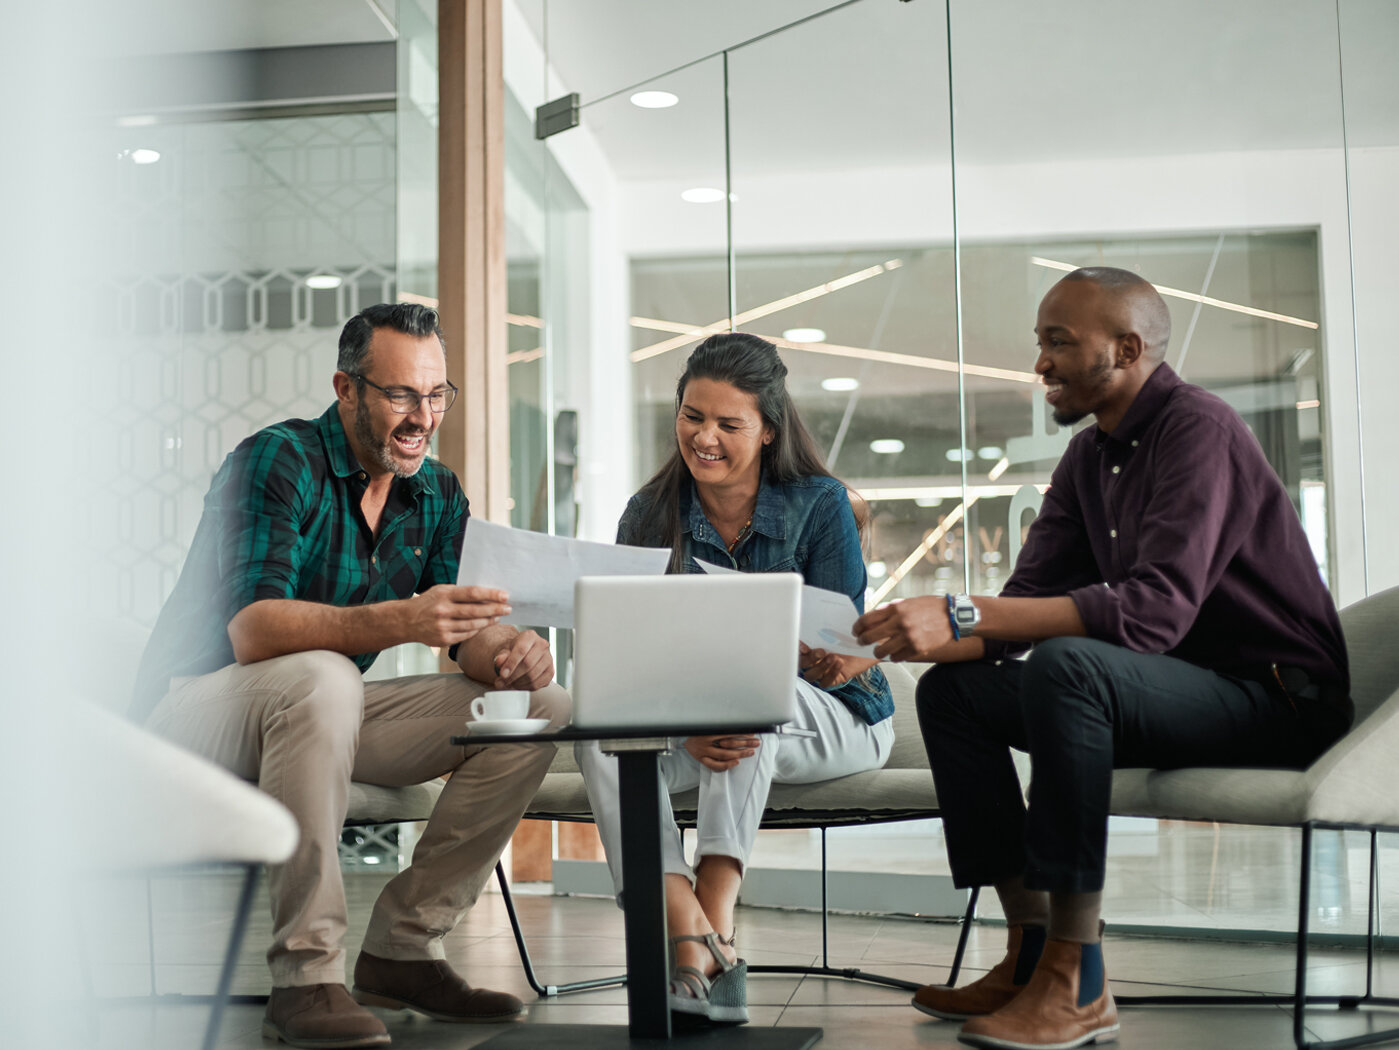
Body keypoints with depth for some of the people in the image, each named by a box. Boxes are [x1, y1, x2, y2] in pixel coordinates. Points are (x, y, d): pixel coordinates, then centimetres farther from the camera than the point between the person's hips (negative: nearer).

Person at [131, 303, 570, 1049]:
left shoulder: (437, 495, 3)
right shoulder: (277, 462, -19)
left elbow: (470, 630, -3)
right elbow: (251, 629, -33)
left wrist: (507, 652, -29)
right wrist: (399, 621, -47)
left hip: (321, 709, 7)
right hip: (199, 708, -7)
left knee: (539, 706, -8)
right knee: (320, 678, -40)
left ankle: (403, 949, -6)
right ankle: (305, 978, -33)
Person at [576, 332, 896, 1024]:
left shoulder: (819, 506, -8)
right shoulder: (650, 516, -1)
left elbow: (841, 654, -12)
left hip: (828, 721, -3)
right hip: (689, 728, 3)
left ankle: (714, 914, -40)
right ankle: (691, 943, -40)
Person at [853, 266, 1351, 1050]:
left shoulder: (1198, 429, -17)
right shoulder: (1089, 459, 12)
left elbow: (1157, 608, -32)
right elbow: (1030, 603, 6)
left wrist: (964, 616, -36)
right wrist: (918, 638, -14)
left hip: (1277, 698, -9)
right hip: (1181, 690, 9)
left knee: (1067, 665, -35)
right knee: (952, 690, 0)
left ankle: (1077, 983, -30)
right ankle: (1033, 950, -6)